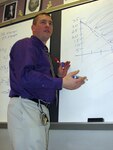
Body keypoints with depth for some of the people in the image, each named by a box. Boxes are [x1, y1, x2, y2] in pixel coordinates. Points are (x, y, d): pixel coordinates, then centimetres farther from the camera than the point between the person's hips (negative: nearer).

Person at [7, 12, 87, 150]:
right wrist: (62, 82, -21)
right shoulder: (26, 44, -3)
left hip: (42, 112, 9)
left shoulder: (43, 51, 24)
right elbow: (25, 76, -22)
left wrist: (59, 77, 10)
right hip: (25, 107, -9)